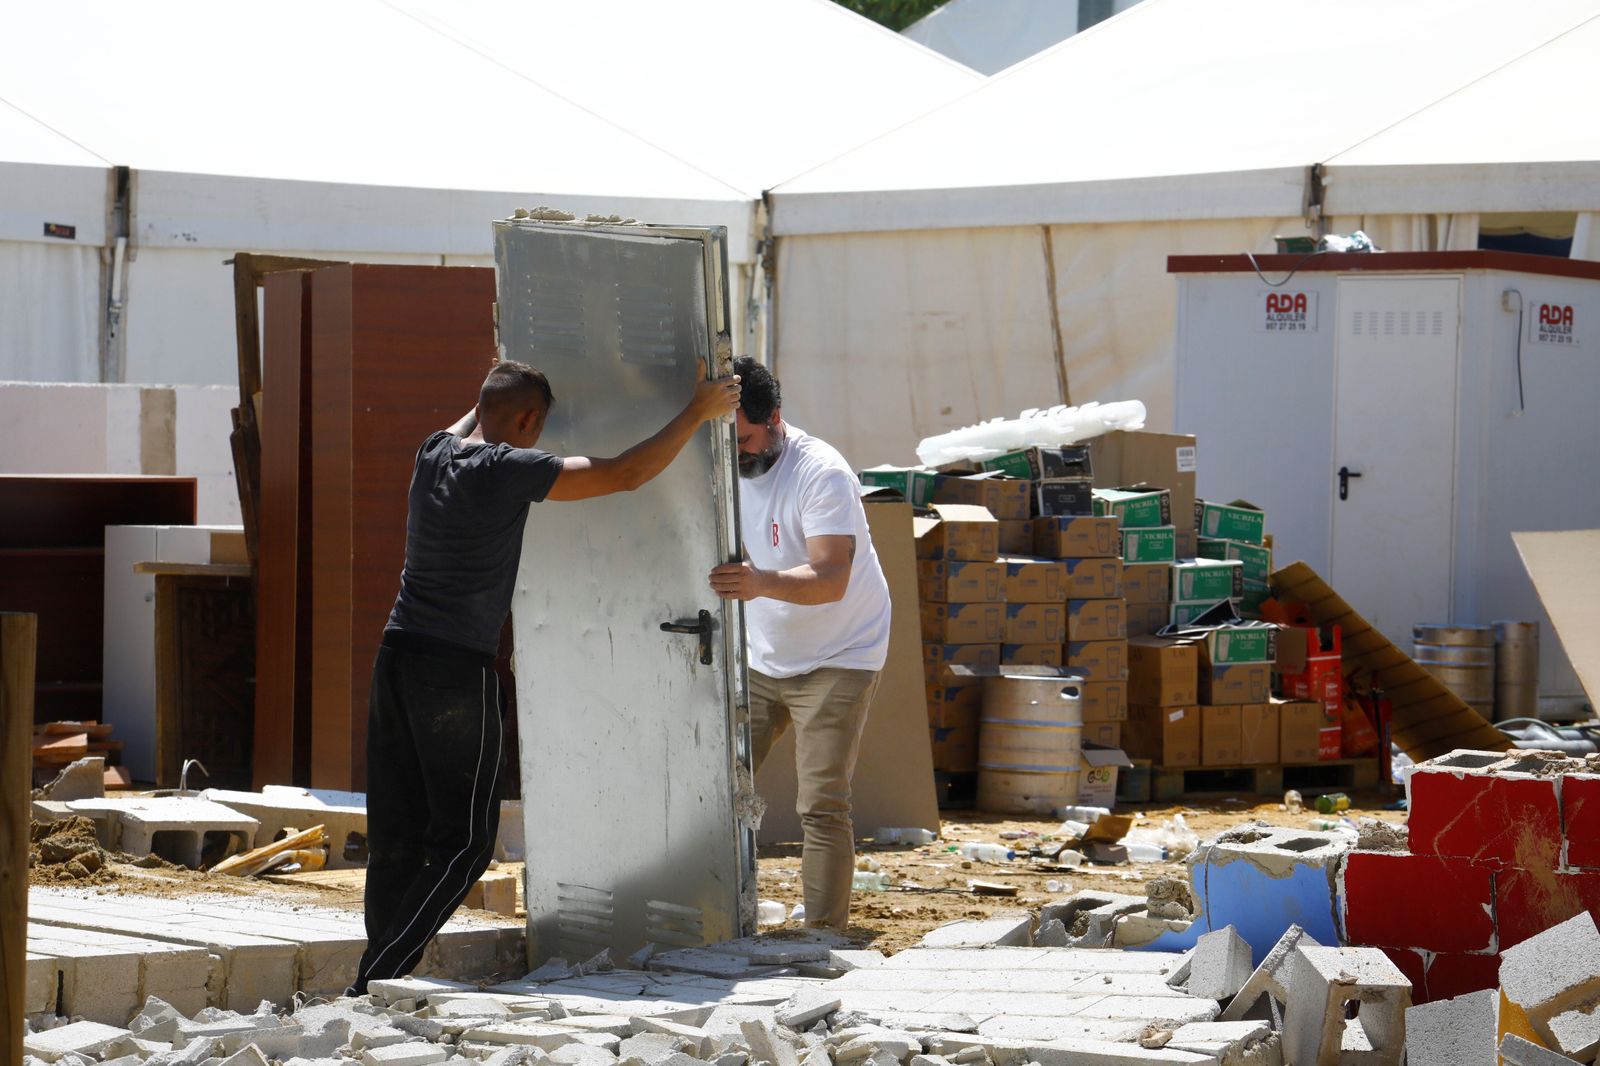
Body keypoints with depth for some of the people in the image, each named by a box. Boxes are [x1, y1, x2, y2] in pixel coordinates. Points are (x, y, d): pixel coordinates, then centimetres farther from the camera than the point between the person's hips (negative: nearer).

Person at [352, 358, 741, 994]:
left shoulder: (435, 453, 9)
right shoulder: (509, 470, -11)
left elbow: (471, 424, 35)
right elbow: (624, 475, -9)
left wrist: (509, 382, 49)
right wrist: (698, 413, 2)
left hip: (397, 656, 7)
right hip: (458, 671, -7)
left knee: (396, 835, 9)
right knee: (464, 840, 0)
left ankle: (384, 977, 7)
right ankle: (374, 982, -7)